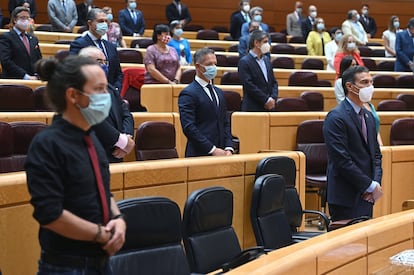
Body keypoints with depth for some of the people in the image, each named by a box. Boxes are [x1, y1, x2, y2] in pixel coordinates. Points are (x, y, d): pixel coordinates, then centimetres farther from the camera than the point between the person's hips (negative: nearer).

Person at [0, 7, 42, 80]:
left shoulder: (33, 39, 22)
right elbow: (6, 62, -9)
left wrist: (36, 75, 1)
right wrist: (25, 76, -14)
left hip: (33, 79, 5)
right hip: (13, 81, -5)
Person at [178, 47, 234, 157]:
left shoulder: (218, 92, 18)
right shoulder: (188, 94, -7)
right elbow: (189, 127, -15)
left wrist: (228, 148, 3)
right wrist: (212, 149, -16)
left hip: (220, 152, 6)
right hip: (200, 155, -6)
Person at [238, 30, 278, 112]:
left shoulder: (266, 60, 16)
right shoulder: (244, 62, -7)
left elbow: (273, 82, 16)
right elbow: (249, 85, -14)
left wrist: (273, 98, -2)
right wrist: (266, 100, -13)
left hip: (269, 107, 6)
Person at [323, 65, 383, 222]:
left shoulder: (368, 116, 16)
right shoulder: (336, 117, -12)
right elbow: (341, 160, -18)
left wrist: (376, 183, 1)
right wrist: (370, 185, -14)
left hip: (366, 196, 8)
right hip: (346, 197, -8)